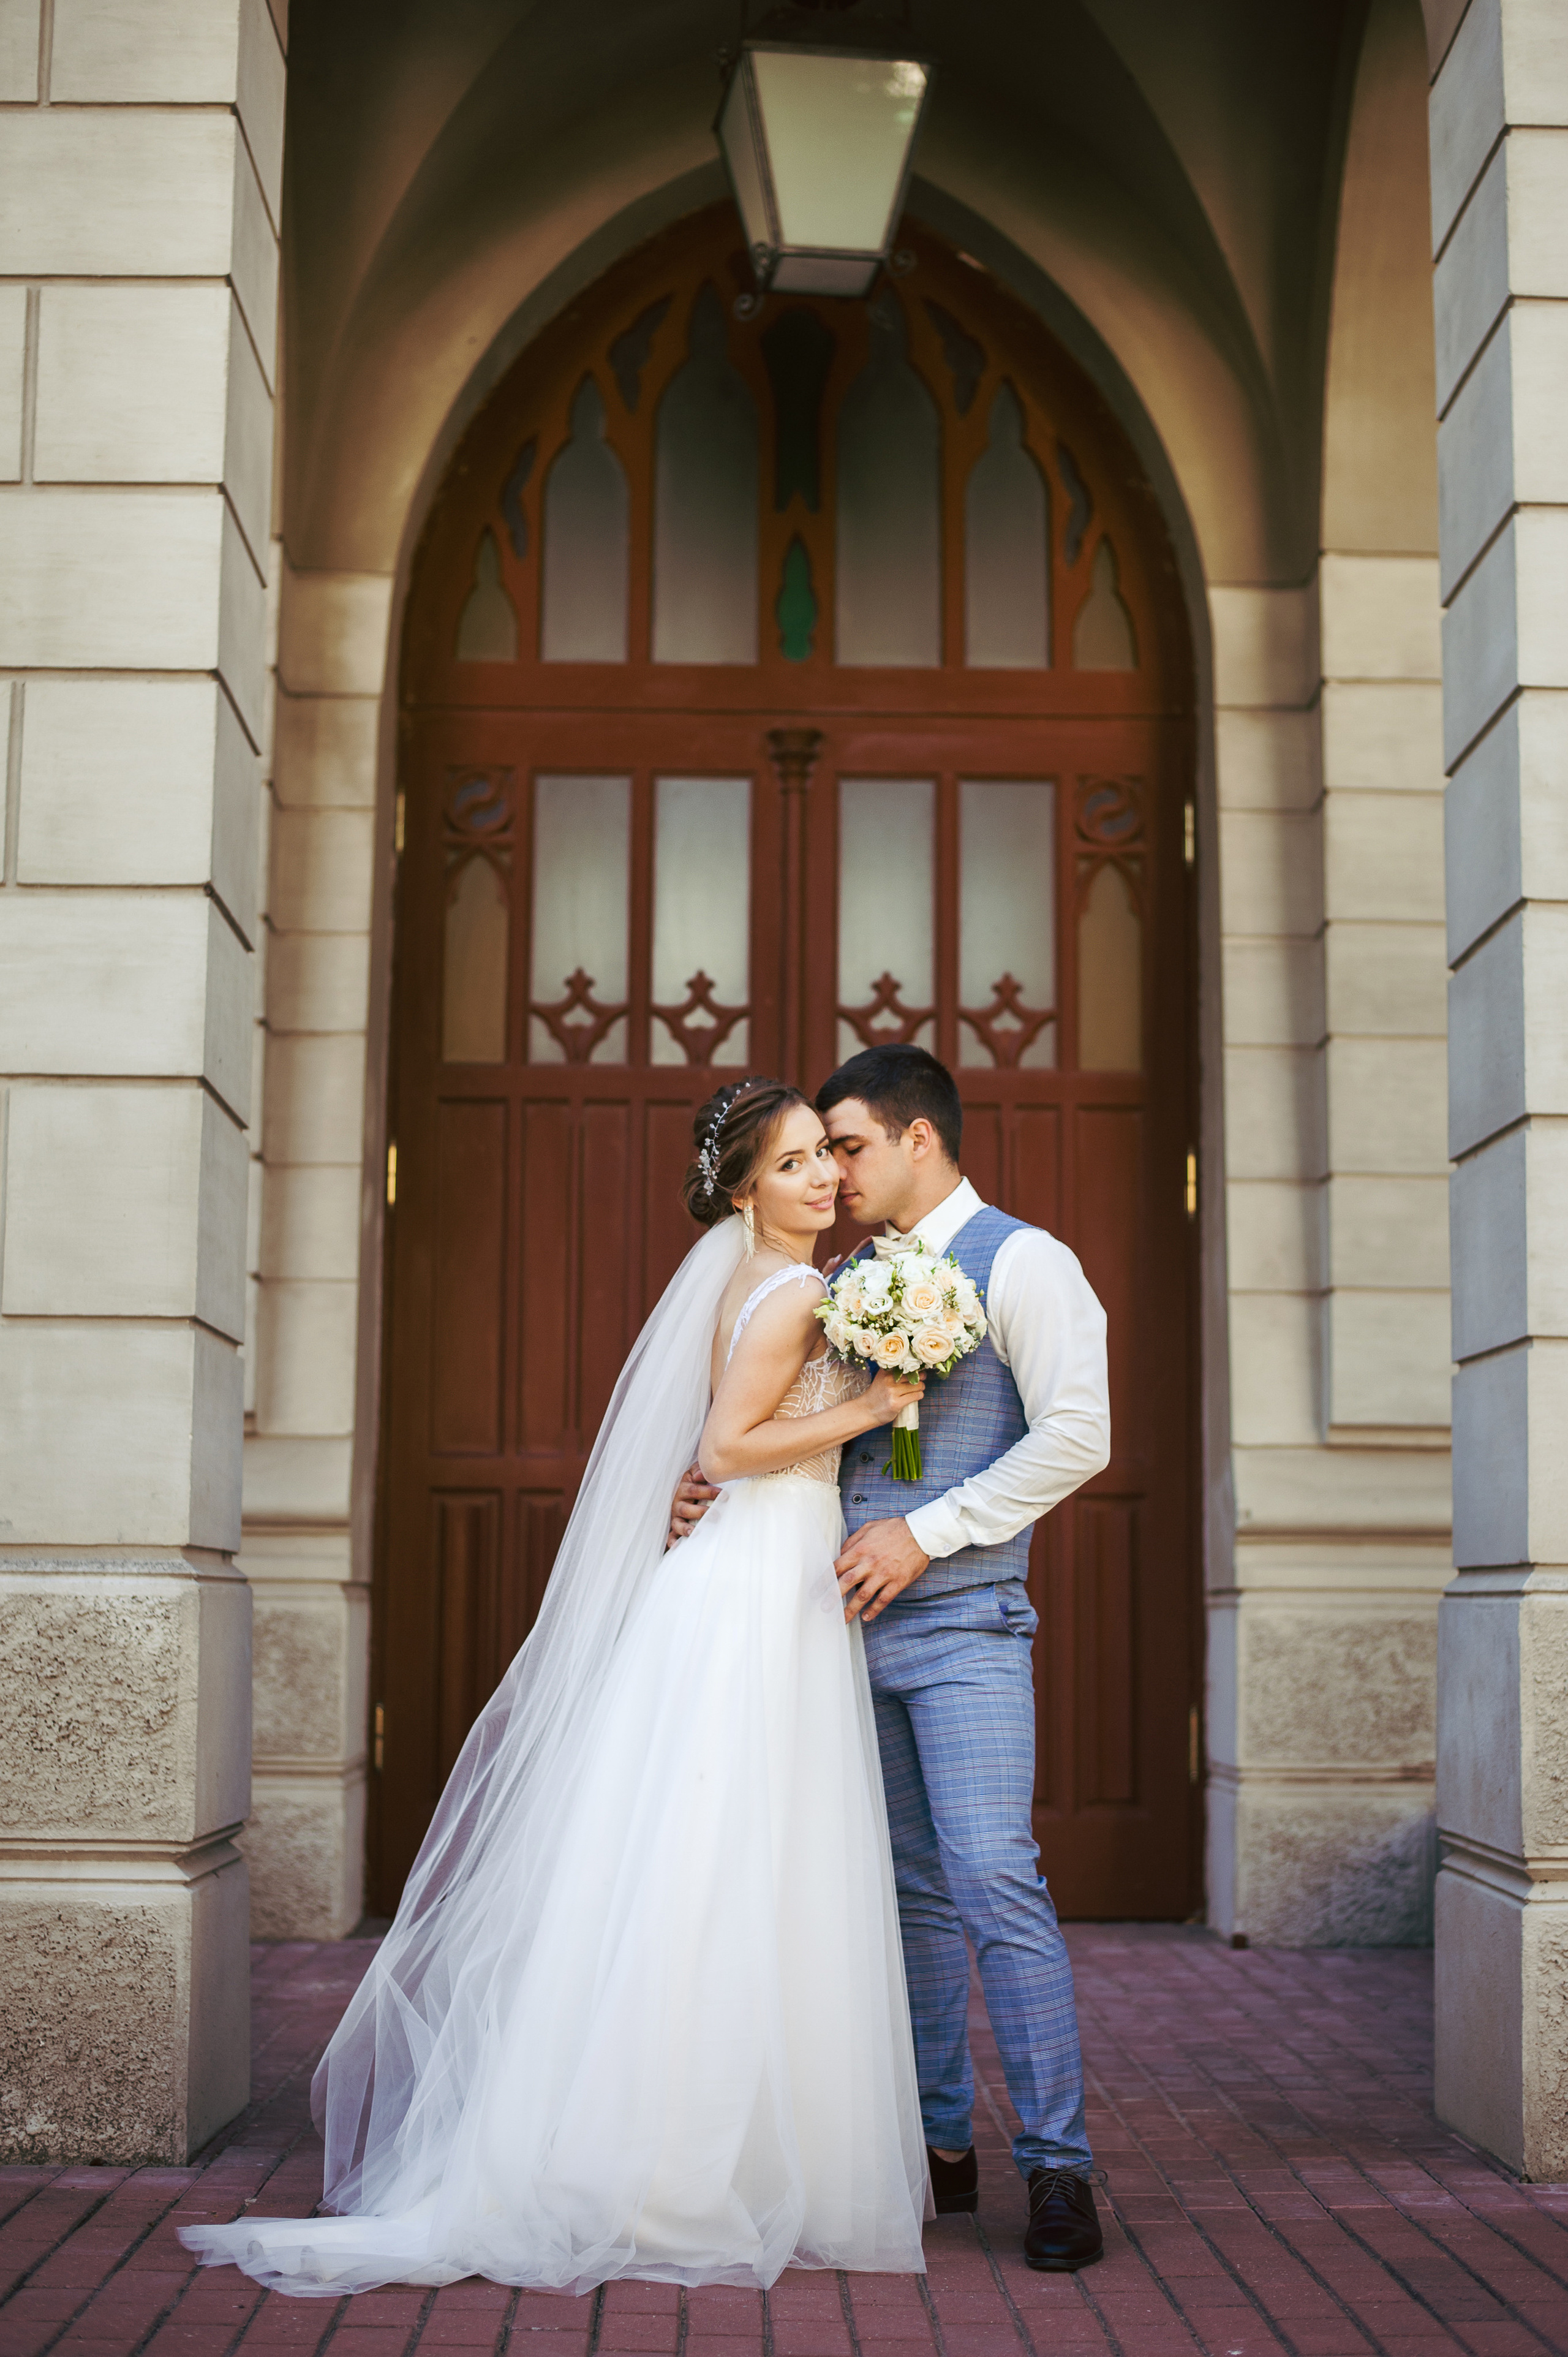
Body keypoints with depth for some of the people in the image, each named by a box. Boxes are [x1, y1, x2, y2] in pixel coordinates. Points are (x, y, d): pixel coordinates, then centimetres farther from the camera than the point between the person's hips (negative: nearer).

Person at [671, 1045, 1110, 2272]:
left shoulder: (1021, 1262, -5)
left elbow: (1077, 1435, -14)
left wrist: (925, 1532, -16)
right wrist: (711, 1479, 1)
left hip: (963, 1629, -7)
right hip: (854, 1627, 7)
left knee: (994, 1880, -13)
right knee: (910, 1893, 11)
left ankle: (1059, 2170, -6)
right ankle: (940, 2146, 21)